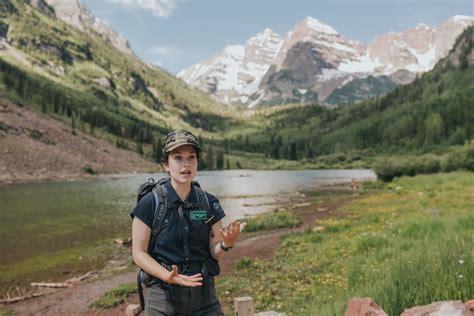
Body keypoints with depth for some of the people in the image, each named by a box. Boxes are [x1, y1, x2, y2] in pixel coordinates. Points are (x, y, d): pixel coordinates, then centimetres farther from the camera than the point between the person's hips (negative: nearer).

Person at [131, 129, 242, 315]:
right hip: (163, 295, -2)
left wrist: (226, 244, -19)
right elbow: (139, 253, -8)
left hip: (204, 294, 3)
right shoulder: (149, 204, -11)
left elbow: (214, 253, 2)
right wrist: (167, 276, -22)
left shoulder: (209, 203, -2)